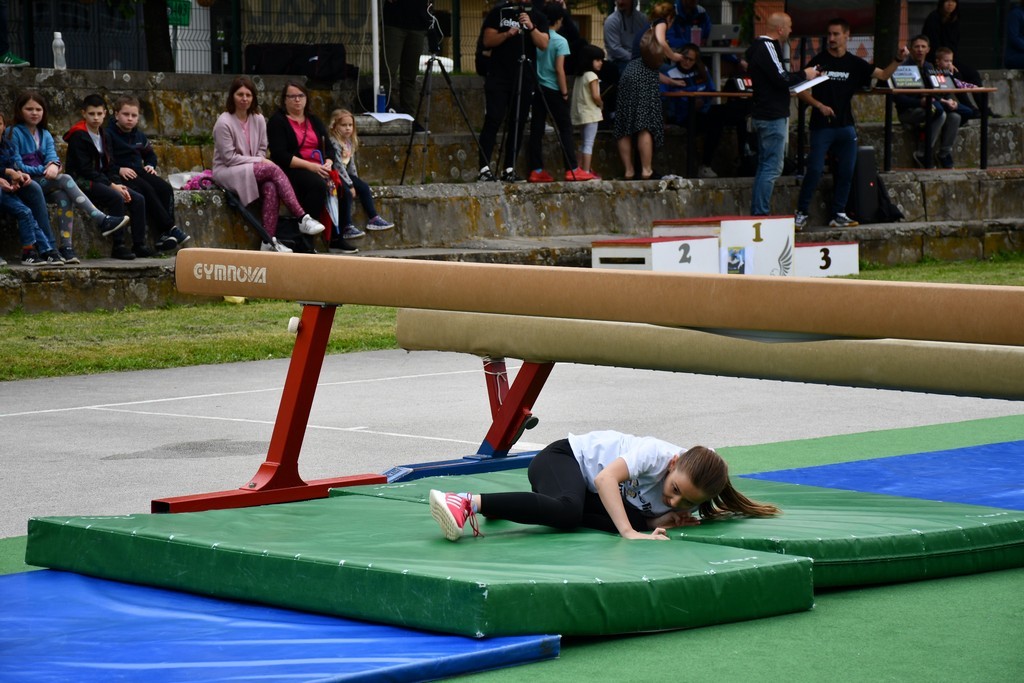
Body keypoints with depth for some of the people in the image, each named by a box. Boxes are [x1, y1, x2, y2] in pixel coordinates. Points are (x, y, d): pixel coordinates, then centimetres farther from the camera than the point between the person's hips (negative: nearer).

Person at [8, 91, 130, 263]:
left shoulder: (45, 134, 18)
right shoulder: (14, 133, -1)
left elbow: (52, 156, 1)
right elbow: (16, 165, -8)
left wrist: (54, 165, -24)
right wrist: (43, 170, -16)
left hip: (46, 183, 5)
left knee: (64, 196, -29)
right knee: (65, 179, -27)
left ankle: (66, 247, -36)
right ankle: (102, 220, -33)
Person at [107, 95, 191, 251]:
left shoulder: (139, 136, 19)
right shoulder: (109, 134, -4)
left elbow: (150, 154, 34)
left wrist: (150, 165, 13)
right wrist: (119, 169, -22)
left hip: (138, 172, 7)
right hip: (120, 176, -7)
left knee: (165, 188, -19)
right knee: (146, 190, -32)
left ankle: (165, 236, -27)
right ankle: (170, 228, -30)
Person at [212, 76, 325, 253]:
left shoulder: (258, 120, 7)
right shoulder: (224, 123, -12)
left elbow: (262, 150, 13)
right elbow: (229, 157, -13)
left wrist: (261, 161, -10)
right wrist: (259, 162, -14)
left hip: (253, 170, 5)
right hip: (226, 172, -5)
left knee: (271, 188, -29)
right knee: (274, 170, -27)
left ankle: (269, 241, -30)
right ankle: (303, 217, -28)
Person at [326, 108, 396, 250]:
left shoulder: (349, 142, 12)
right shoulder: (333, 143, -18)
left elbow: (351, 164, 17)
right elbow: (338, 165, -21)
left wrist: (355, 181, 9)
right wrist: (350, 185, -20)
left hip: (344, 175, 9)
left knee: (363, 187, 1)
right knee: (347, 192, -27)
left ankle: (373, 218, 5)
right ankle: (346, 227, -29)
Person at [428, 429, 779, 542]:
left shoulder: (689, 501, -10)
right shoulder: (657, 453, -30)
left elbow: (642, 523, -6)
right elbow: (605, 477, -39)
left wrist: (667, 521, -28)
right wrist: (629, 531, -47)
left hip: (591, 492, 8)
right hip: (564, 457, -8)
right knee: (566, 511, -38)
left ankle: (501, 506, -5)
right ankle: (469, 502, -44)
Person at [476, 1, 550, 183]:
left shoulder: (537, 16, 11)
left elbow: (544, 44, -1)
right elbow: (487, 41, 0)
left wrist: (531, 27, -16)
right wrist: (507, 34, -15)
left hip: (525, 77, 2)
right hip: (498, 76, -2)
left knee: (518, 125, 0)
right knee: (492, 121, -11)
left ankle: (509, 169, 4)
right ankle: (484, 169, -15)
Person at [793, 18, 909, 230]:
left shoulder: (854, 63, 7)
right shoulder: (819, 61, -4)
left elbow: (883, 75, 7)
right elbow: (802, 91, -3)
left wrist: (898, 60, -8)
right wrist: (819, 105, -17)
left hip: (845, 126, 4)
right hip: (821, 126, -4)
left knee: (846, 172, 5)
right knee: (814, 170, -9)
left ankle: (838, 215, 14)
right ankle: (801, 213, -1)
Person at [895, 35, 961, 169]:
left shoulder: (929, 68, 14)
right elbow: (897, 97, -18)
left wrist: (946, 101, -8)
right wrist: (920, 102, -30)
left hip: (927, 106, 7)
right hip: (908, 111, -7)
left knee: (954, 116, -16)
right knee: (939, 113, -32)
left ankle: (945, 153, -5)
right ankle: (923, 153, -25)